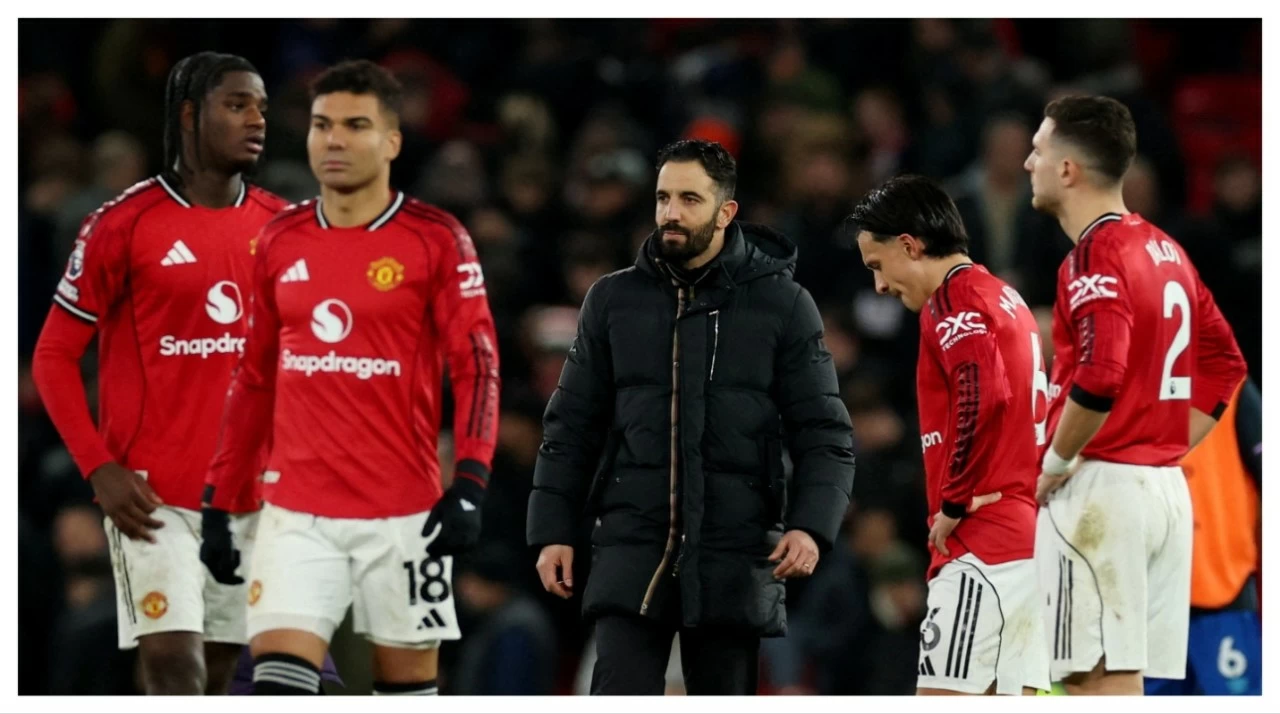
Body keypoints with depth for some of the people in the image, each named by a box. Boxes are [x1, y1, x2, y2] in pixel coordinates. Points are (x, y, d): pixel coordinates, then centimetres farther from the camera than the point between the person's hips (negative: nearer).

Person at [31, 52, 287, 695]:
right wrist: (99, 470, -11)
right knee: (173, 663, -15)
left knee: (216, 673, 9)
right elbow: (54, 356, -1)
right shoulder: (125, 225, -5)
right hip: (154, 495, -5)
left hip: (252, 495, 5)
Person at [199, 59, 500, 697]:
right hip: (296, 511, 3)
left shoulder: (436, 240, -3)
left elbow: (477, 366, -6)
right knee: (278, 681, -11)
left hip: (403, 515, -3)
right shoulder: (280, 242, 10)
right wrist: (218, 500, 14)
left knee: (407, 682, 5)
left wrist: (470, 483, -18)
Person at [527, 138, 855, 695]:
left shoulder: (782, 305, 3)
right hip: (632, 549, 1)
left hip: (733, 560, 0)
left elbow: (823, 433, 1)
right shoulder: (613, 301, 8)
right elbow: (571, 428, 12)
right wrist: (553, 530, 4)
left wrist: (810, 525, -13)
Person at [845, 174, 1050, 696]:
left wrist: (953, 503, -14)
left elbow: (982, 397, -23)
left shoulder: (955, 297, -8)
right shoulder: (1005, 298, 21)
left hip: (984, 546, -9)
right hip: (1030, 540, 9)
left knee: (941, 699, -10)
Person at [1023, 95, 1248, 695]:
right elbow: (1225, 364, 21)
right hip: (1167, 488, 9)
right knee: (1127, 676, 9)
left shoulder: (1095, 257, -13)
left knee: (1097, 678, -8)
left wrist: (1056, 461, -13)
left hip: (1100, 489, -9)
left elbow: (1099, 379, -27)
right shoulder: (1163, 250, 15)